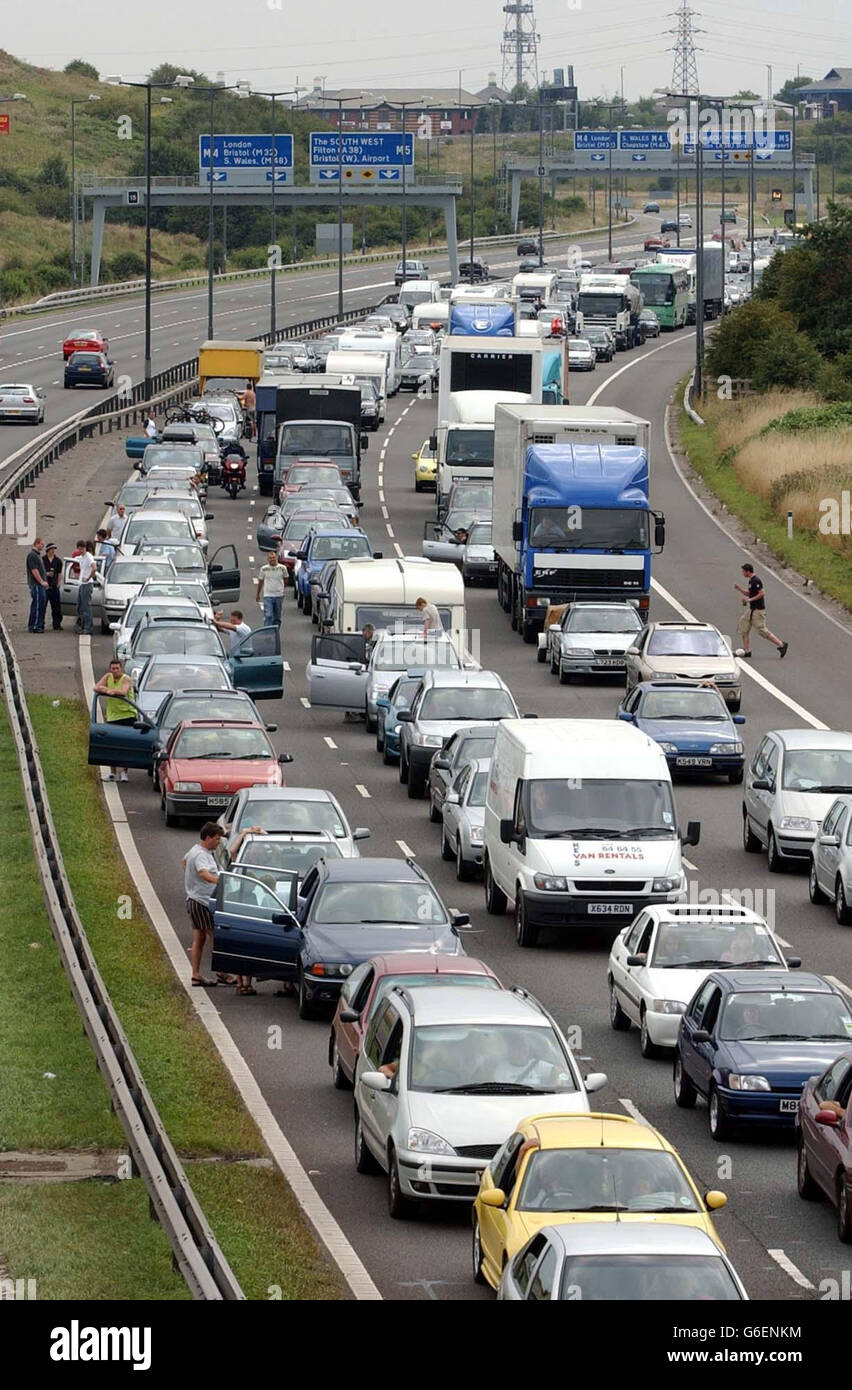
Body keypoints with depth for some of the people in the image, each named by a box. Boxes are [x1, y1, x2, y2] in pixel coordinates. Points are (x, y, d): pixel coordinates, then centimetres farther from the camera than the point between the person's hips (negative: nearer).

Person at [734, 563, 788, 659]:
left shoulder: (756, 581, -17)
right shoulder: (750, 581, 14)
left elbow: (762, 593, -23)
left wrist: (750, 599, -21)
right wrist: (739, 589, 13)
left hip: (758, 610, -10)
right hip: (751, 610, 10)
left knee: (762, 630, -9)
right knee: (743, 627, 10)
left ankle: (781, 645, -4)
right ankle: (747, 651, 14)